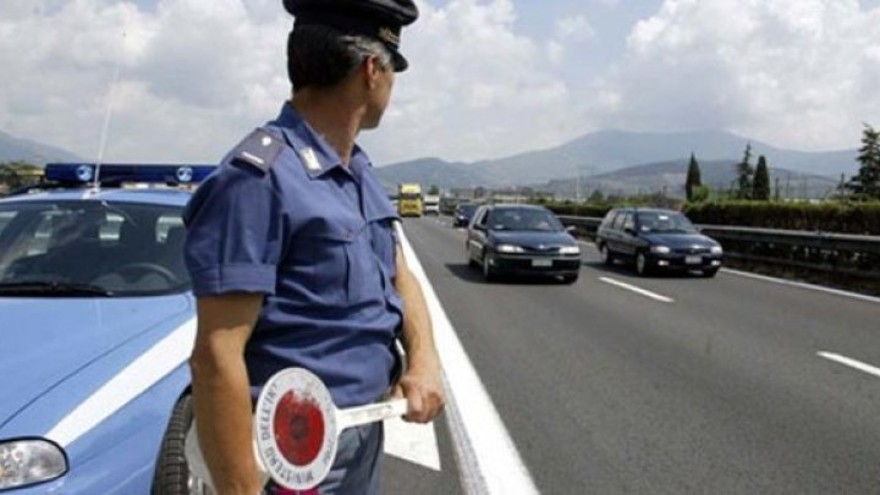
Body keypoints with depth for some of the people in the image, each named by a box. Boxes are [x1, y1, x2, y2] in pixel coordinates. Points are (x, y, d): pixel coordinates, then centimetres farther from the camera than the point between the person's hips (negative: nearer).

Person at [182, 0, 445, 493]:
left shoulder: (360, 172, 8)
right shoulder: (260, 177, -21)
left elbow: (400, 275, 14)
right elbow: (216, 356, -24)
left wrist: (424, 357, -5)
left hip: (367, 432, 9)